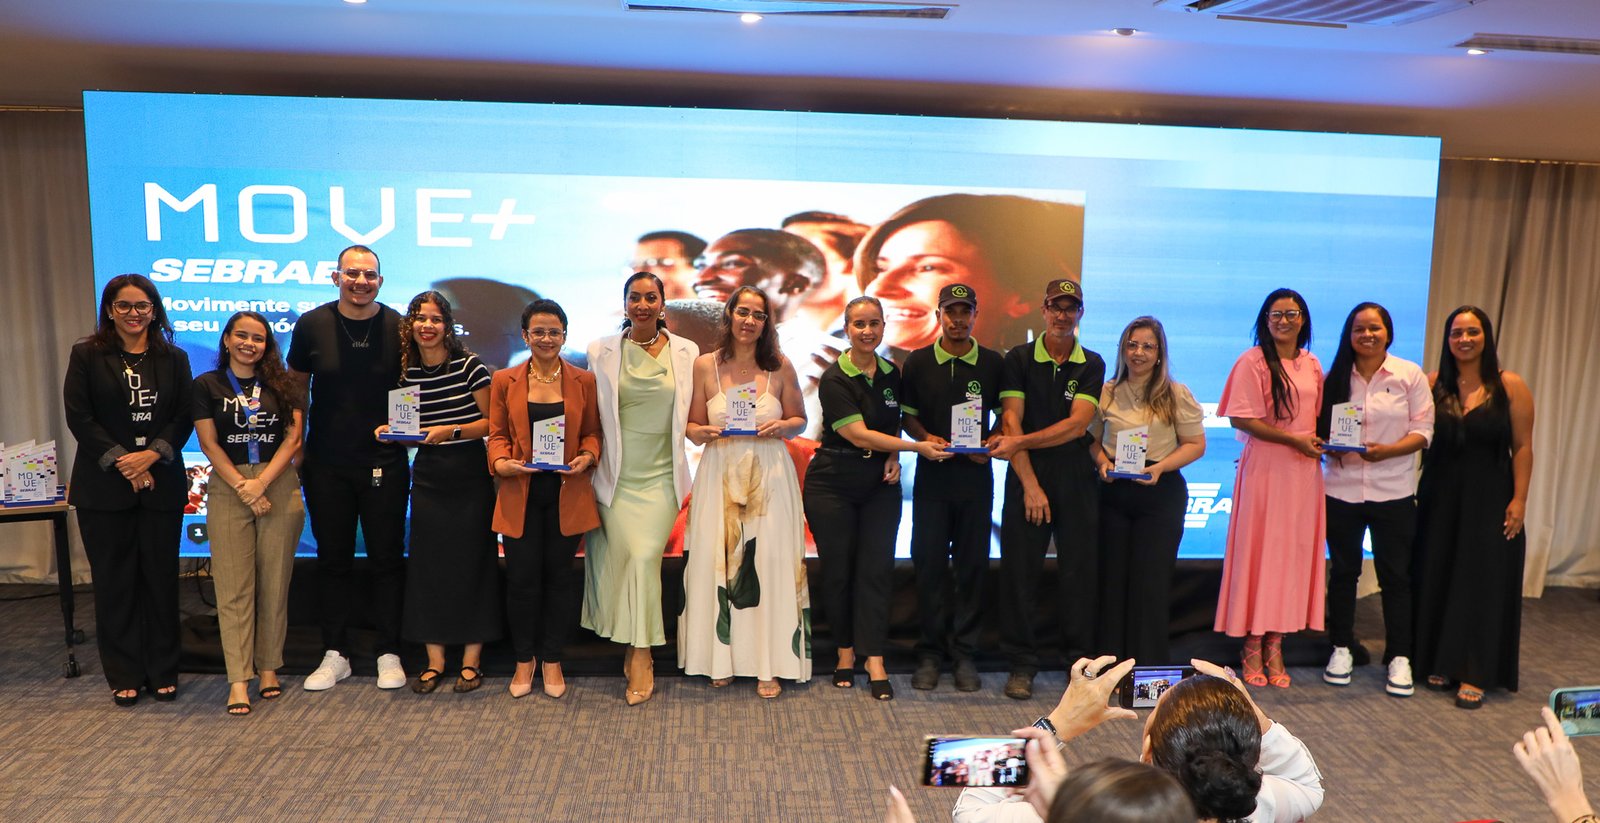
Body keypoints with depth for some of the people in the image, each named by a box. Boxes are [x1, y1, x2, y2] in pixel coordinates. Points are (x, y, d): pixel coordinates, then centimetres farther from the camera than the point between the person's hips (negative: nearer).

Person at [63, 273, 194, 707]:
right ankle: (124, 677, 14)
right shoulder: (86, 355, 4)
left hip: (161, 483, 1)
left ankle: (163, 672, 15)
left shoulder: (174, 359, 8)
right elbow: (78, 416, -3)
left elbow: (185, 417, 3)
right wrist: (120, 461, -11)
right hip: (104, 487, -1)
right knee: (114, 581, 4)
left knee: (161, 577, 4)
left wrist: (152, 454, -12)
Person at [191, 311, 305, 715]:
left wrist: (262, 482, -11)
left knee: (275, 582, 4)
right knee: (233, 586, -3)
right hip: (228, 489, -1)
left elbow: (293, 438, 2)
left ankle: (269, 667, 15)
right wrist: (242, 487, -10)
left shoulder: (282, 385, 10)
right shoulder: (207, 385, 8)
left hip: (280, 487, 1)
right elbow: (209, 443, 1)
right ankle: (238, 679, 0)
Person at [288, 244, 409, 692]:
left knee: (387, 558, 5)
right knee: (333, 558, 10)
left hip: (385, 464, -1)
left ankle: (389, 654, 15)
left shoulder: (398, 328, -4)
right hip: (327, 465, 1)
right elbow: (296, 389, 10)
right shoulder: (312, 325, -1)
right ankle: (335, 654, 21)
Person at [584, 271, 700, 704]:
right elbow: (592, 415, 8)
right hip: (617, 475, 0)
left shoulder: (686, 352, 4)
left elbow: (691, 415, 12)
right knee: (628, 556, -4)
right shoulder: (602, 351, 4)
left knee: (645, 556, -11)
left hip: (661, 475, 0)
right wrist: (591, 456, 3)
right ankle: (639, 654, 14)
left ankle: (640, 656, 0)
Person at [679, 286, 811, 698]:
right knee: (717, 562, 0)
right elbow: (693, 425, 10)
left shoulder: (780, 366, 3)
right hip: (720, 475, 0)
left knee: (770, 563, -2)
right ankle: (721, 659, 16)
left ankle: (769, 664, 8)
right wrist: (701, 432, -12)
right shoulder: (705, 365, 3)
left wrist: (782, 426, -9)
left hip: (769, 476, 0)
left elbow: (800, 419, 12)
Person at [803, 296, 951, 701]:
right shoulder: (834, 379, -11)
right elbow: (860, 435, -17)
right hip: (833, 483, -3)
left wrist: (895, 458, 1)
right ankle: (845, 652, 20)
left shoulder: (892, 375, 7)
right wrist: (917, 447, -19)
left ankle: (875, 662, 1)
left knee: (876, 569, -1)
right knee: (838, 571, 4)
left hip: (880, 485, 4)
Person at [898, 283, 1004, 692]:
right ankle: (930, 653, 13)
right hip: (932, 474, 0)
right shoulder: (918, 362, 3)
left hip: (975, 475, 0)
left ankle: (964, 653, 15)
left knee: (972, 565, 4)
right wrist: (926, 438, -10)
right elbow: (907, 416, 9)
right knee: (929, 564, 2)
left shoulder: (993, 363, 3)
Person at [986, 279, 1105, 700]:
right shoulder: (1019, 359, 3)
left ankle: (1081, 661, 17)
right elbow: (1011, 422, -6)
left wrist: (1020, 442, -16)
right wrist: (1030, 484, -12)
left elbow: (1076, 424, -7)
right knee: (1020, 571, 0)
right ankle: (1022, 665, 11)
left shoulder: (1092, 365, 5)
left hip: (1077, 479, 1)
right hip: (1027, 477, -1)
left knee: (1080, 571, 4)